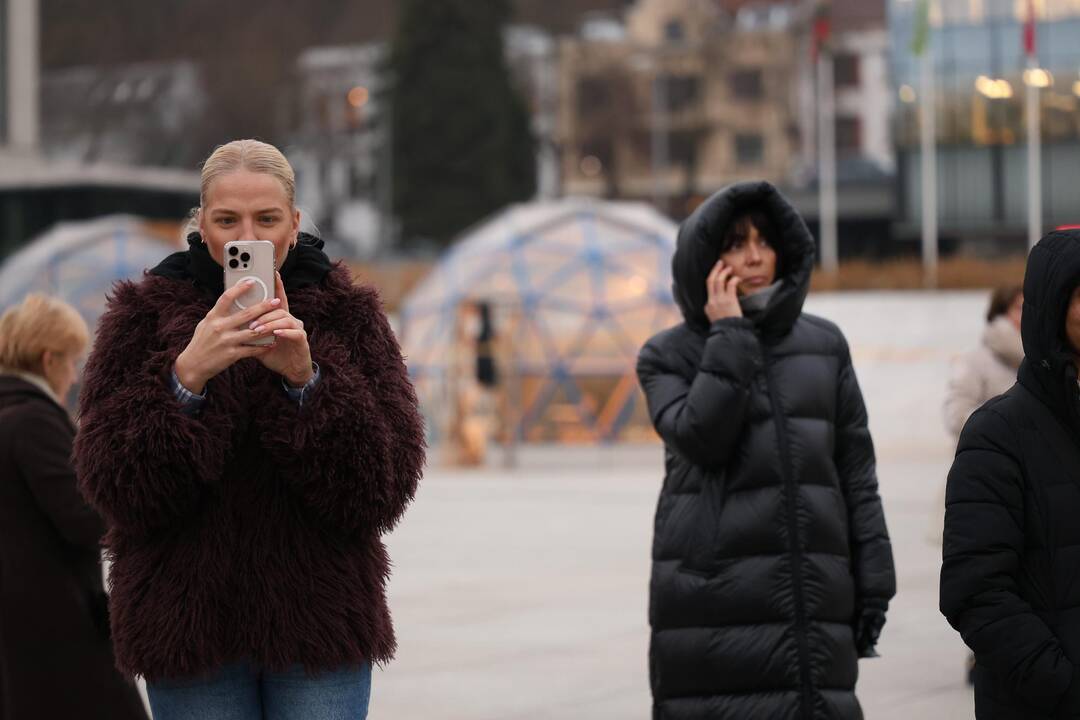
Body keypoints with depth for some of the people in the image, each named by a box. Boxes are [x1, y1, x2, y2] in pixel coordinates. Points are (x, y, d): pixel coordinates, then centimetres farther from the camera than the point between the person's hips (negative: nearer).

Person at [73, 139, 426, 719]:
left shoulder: (348, 315, 3)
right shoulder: (143, 316, 3)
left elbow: (385, 488, -6)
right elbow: (116, 490, -8)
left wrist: (307, 380, -19)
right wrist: (187, 375, -21)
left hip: (318, 625, 0)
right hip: (188, 626, 0)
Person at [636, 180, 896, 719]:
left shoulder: (824, 345, 12)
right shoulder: (667, 355, 5)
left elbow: (856, 471, 11)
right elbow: (702, 437, -14)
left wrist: (873, 583, 5)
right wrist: (729, 335, -9)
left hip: (812, 597, 2)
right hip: (711, 598, -2)